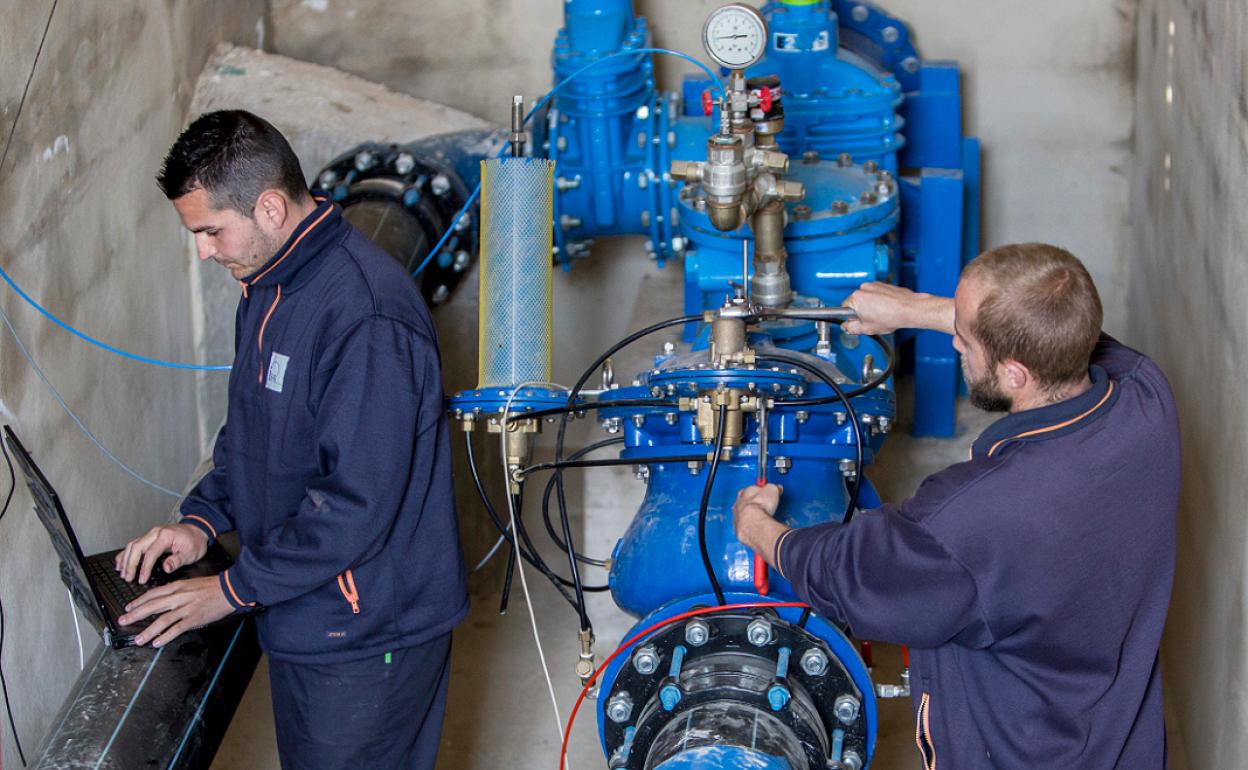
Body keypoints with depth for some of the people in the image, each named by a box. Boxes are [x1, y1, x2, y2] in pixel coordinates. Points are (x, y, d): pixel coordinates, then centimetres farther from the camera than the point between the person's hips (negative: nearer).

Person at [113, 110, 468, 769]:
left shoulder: (363, 315, -27)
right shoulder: (269, 283, 7)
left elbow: (359, 501, -28)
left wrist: (234, 590, -19)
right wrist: (202, 519, 4)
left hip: (366, 637, -9)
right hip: (300, 614, 9)